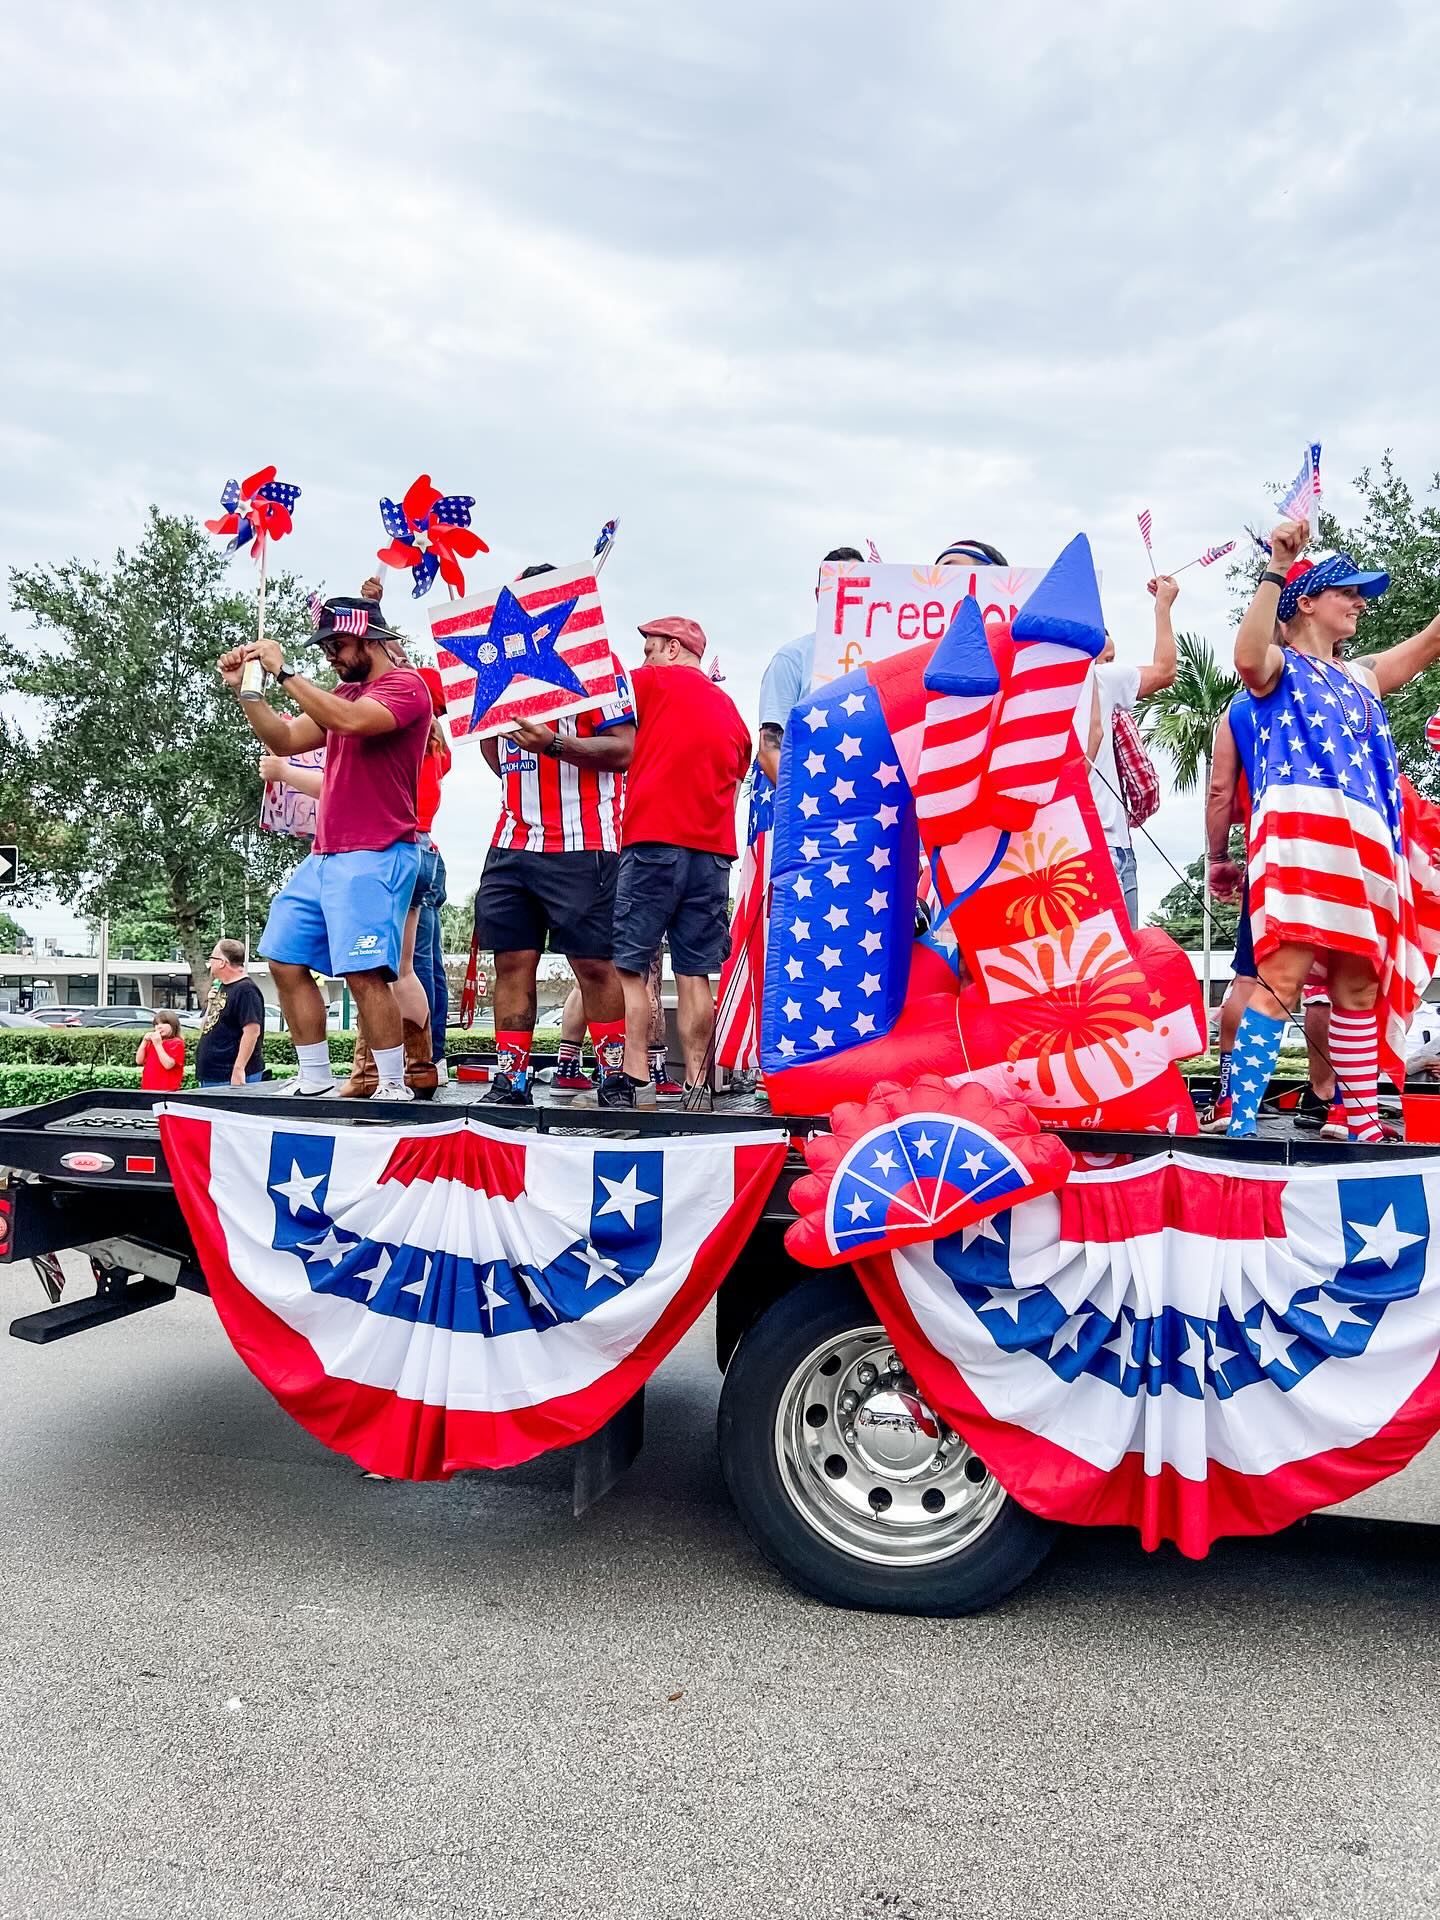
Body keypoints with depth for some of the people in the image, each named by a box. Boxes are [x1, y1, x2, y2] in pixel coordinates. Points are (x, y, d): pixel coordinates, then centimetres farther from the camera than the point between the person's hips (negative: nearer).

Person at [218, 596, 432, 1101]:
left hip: (375, 856, -9)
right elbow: (285, 741, 20)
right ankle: (315, 1081, 13)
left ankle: (393, 1087, -8)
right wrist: (244, 689, 9)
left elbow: (352, 721, -24)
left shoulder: (404, 685, -6)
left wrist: (284, 671, -17)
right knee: (285, 962, 7)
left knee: (365, 973, -17)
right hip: (324, 855, 9)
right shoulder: (343, 693, 21)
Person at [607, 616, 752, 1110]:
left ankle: (634, 1081, -9)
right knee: (695, 975, 6)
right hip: (713, 851, 6)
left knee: (626, 967, -3)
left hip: (654, 843, -6)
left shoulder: (656, 681, 5)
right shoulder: (731, 710, 22)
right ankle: (696, 1089, 4)